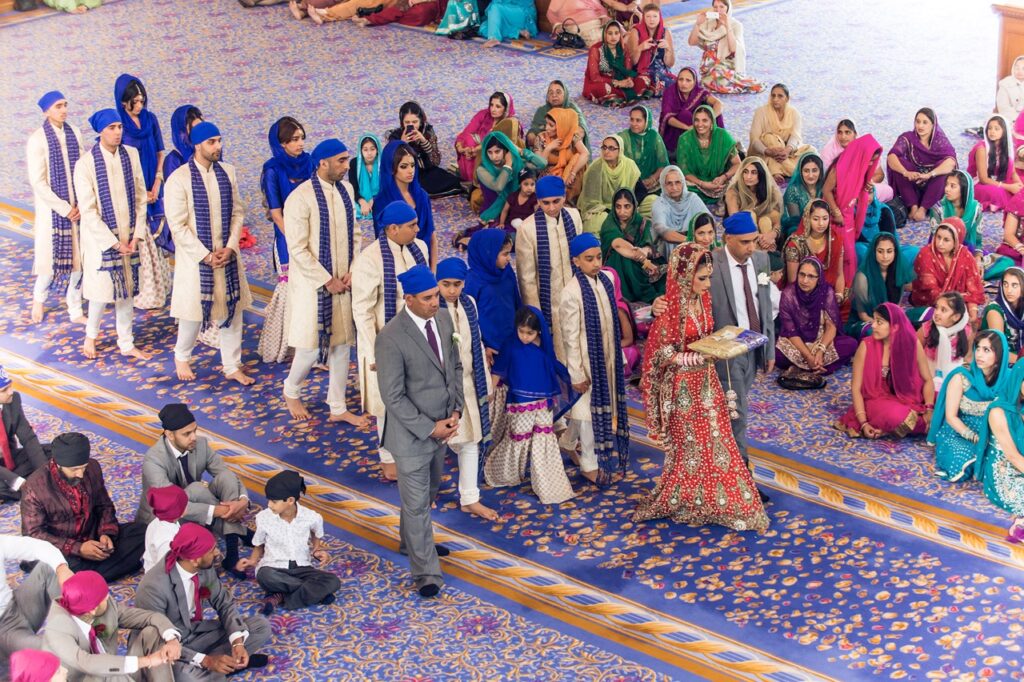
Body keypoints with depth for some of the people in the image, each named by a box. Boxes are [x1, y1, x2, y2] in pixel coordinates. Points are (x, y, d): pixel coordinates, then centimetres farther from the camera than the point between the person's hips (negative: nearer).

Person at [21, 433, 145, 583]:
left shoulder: (92, 468, -5)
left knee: (142, 531, -15)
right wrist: (77, 548, -24)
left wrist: (106, 533, -12)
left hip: (94, 538, 6)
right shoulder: (34, 487, -18)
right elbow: (33, 534, -16)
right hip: (63, 550, -6)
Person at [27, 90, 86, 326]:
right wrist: (64, 209, -13)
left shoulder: (74, 133, 3)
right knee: (51, 261, 1)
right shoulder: (38, 139, -10)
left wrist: (81, 204, -6)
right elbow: (38, 182, -12)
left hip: (77, 208, 4)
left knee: (78, 260, 4)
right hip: (51, 209, -4)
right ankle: (38, 298, 29)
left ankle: (75, 311, 15)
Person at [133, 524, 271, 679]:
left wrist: (237, 642, -18)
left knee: (261, 626, -4)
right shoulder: (154, 587, -30)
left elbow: (224, 603, 0)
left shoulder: (205, 567, -11)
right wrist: (205, 661, -33)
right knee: (187, 677, -39)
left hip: (195, 634, 7)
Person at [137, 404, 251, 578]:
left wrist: (243, 500, -30)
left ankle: (232, 549, -28)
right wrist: (215, 511, -40)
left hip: (193, 507, 6)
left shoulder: (201, 444, -10)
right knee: (196, 489, -35)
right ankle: (239, 530, -15)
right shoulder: (153, 460, -28)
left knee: (226, 476, -22)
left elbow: (230, 477, -8)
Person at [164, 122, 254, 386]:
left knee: (233, 309, 9)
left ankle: (232, 366, 22)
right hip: (195, 258, -4)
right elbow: (177, 225, -14)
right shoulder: (179, 179, -14)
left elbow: (238, 212, 5)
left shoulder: (227, 172, 0)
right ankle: (181, 357, 33)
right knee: (194, 312, 6)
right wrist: (205, 255, -16)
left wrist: (230, 247, -8)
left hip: (227, 255, 4)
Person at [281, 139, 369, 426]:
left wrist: (352, 271, -3)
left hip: (343, 282, 6)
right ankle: (291, 391, 30)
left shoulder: (346, 189, 2)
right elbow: (297, 249, -18)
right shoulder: (300, 198, -18)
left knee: (342, 344, 10)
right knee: (312, 346, 2)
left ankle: (338, 408, 21)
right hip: (313, 284, -6)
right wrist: (327, 281, -16)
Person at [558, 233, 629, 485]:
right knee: (589, 410, 5)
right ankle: (589, 464, 18)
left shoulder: (605, 282, -1)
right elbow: (571, 338, -17)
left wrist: (619, 357, 13)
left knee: (609, 407, 16)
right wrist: (576, 373, -14)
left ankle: (607, 456, 32)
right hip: (587, 361, -6)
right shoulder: (572, 293, -21)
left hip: (608, 360, 6)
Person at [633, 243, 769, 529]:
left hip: (706, 379, 7)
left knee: (715, 441, 13)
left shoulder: (703, 299, 1)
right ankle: (684, 502, 24)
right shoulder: (670, 310, -22)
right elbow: (661, 353, -18)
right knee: (691, 446, 7)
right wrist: (693, 358, -29)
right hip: (683, 384, -7)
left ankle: (712, 500, 27)